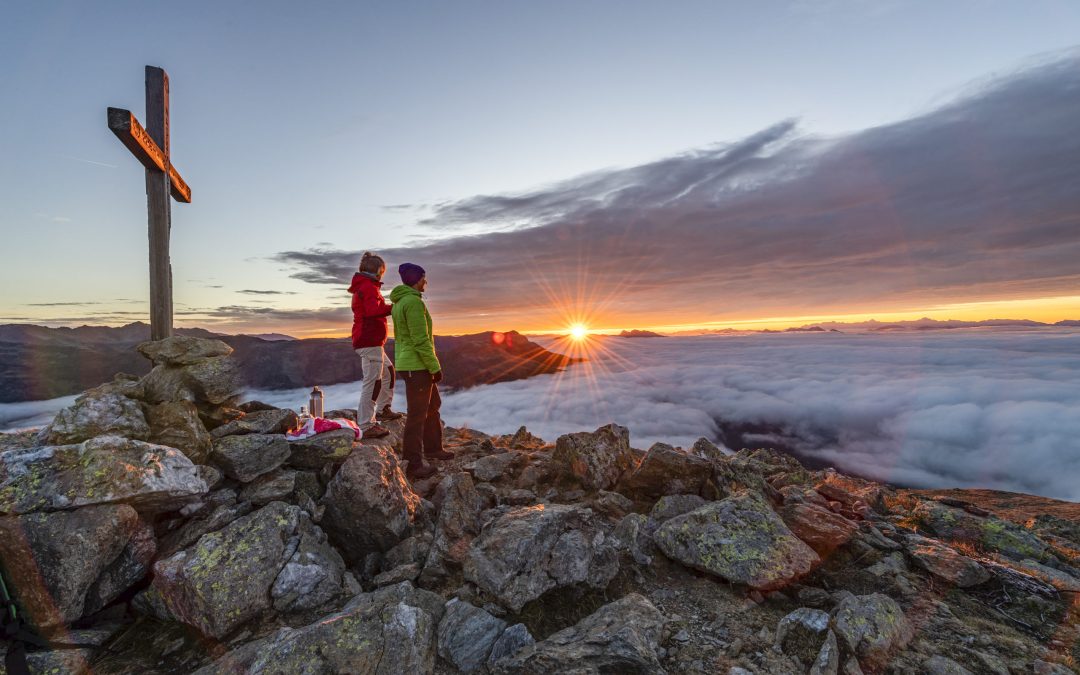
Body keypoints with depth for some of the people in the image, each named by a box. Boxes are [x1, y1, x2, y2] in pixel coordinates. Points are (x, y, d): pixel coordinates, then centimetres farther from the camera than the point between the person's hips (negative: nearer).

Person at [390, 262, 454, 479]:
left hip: (409, 364, 10)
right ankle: (414, 464, 10)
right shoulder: (414, 302, -18)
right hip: (417, 367, -10)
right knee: (417, 415, -1)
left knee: (433, 406, 20)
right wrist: (435, 367, -16)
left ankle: (433, 448, 32)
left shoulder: (400, 302, 14)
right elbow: (421, 340, -22)